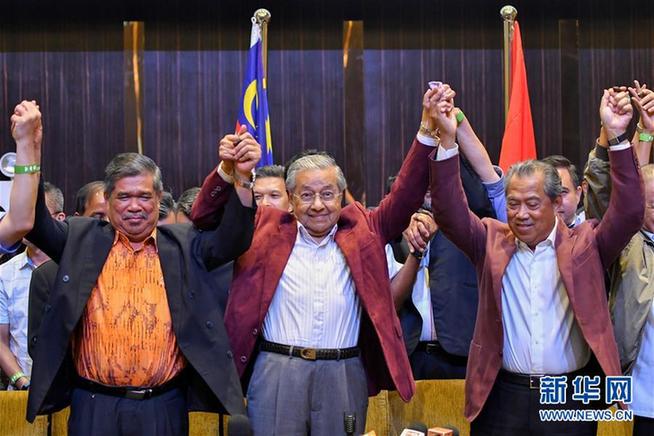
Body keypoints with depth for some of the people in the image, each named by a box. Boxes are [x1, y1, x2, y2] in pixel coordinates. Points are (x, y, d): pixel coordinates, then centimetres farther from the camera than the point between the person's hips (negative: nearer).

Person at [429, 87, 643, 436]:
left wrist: (616, 136, -17)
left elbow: (629, 212, -9)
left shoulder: (584, 245, 3)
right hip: (503, 397, 1)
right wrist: (447, 138, -17)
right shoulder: (491, 242, 5)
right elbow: (450, 213, -7)